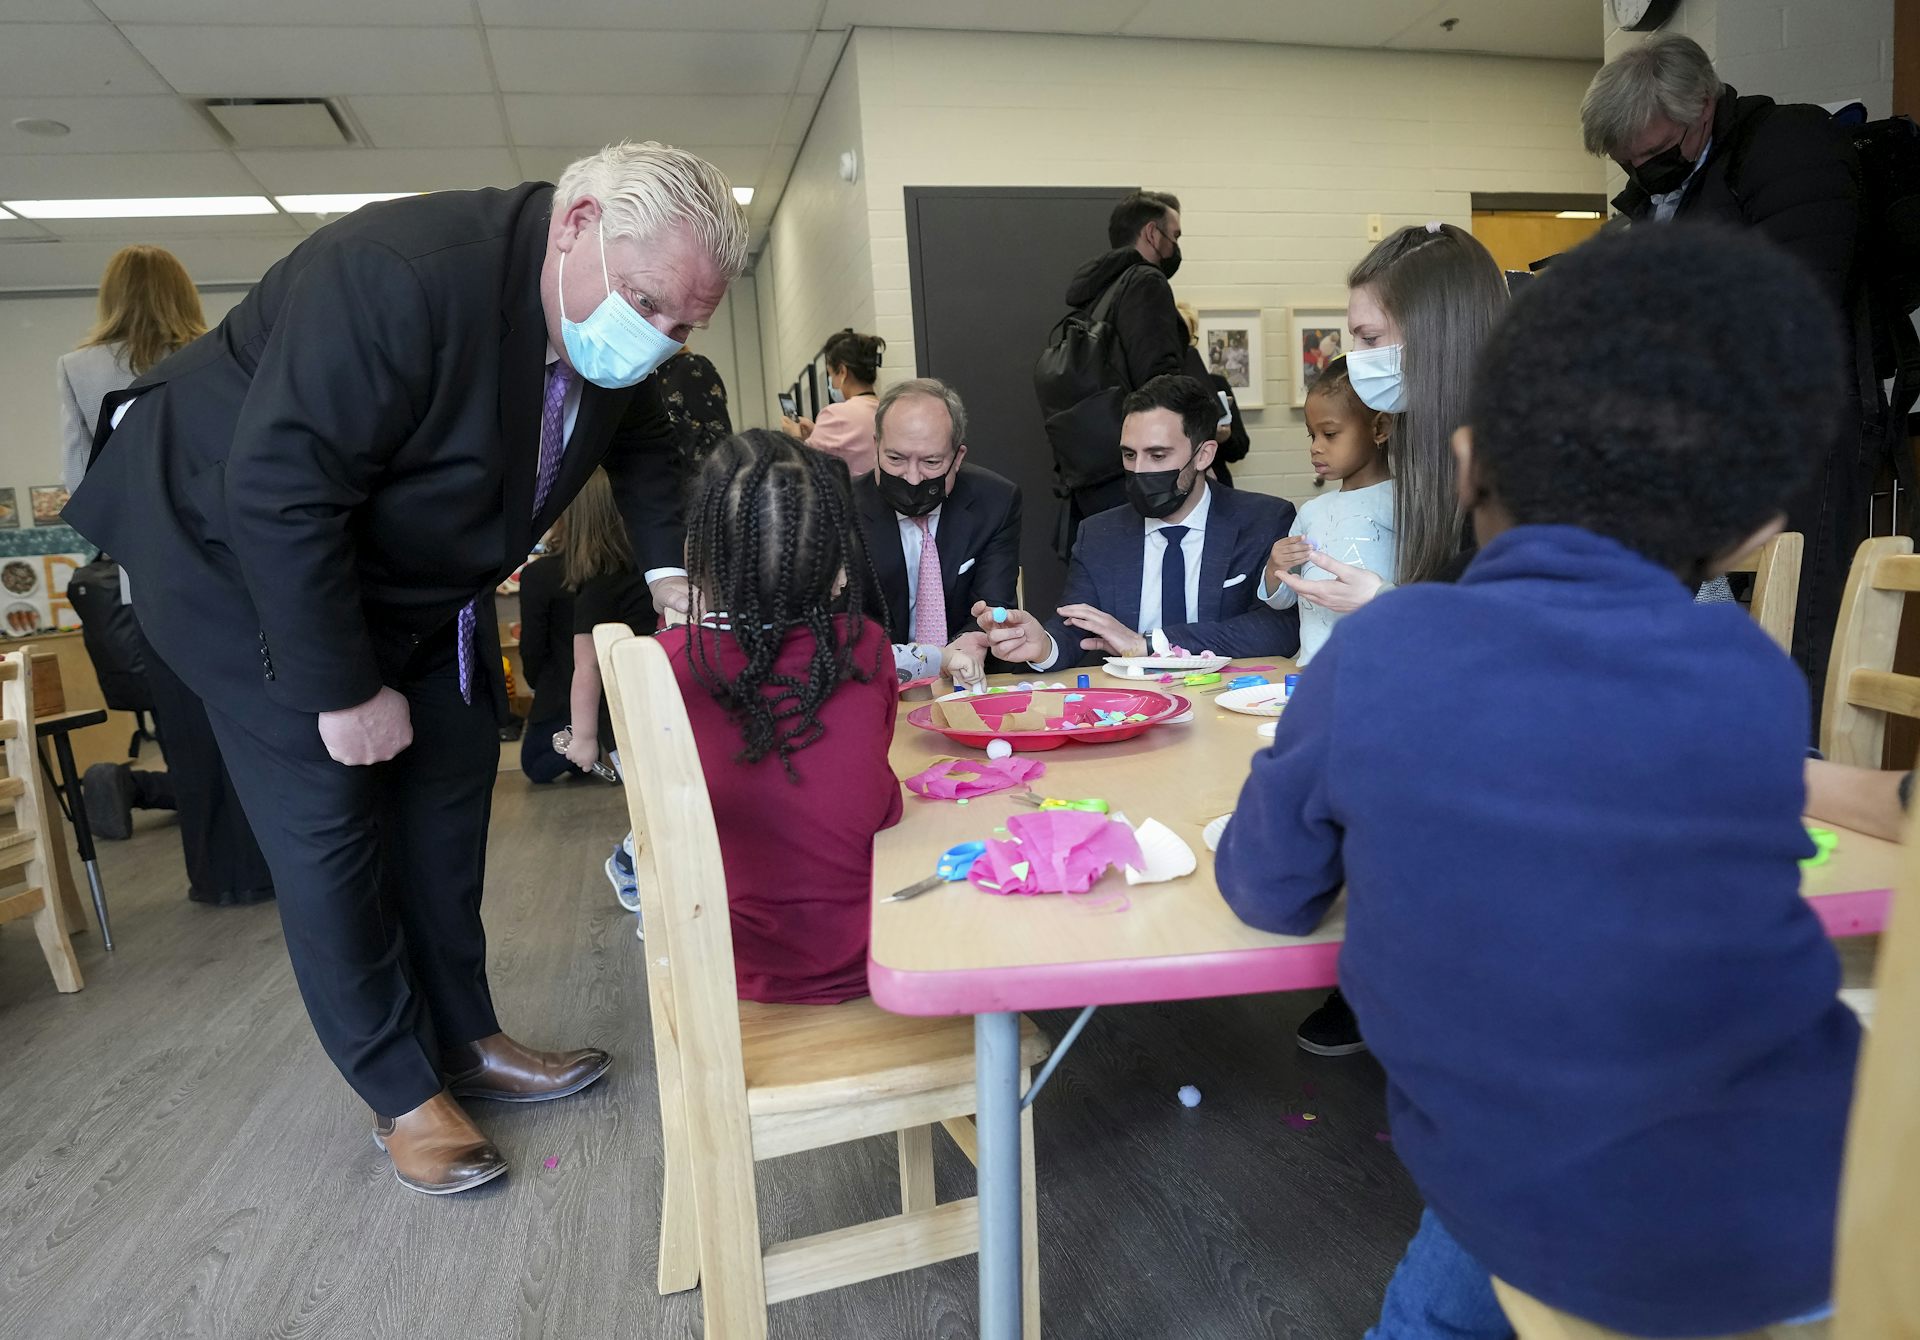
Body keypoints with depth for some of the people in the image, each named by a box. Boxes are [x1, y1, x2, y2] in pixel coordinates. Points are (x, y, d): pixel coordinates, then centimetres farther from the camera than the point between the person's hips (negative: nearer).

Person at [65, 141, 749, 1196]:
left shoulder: (617, 330, -11)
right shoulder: (398, 273, -35)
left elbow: (639, 442, 9)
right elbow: (277, 494, -34)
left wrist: (666, 566, -9)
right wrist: (343, 691, -26)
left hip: (417, 575, 7)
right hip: (245, 554, -7)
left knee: (448, 801, 8)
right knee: (330, 823, -4)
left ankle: (464, 1042, 25)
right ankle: (403, 1095, 13)